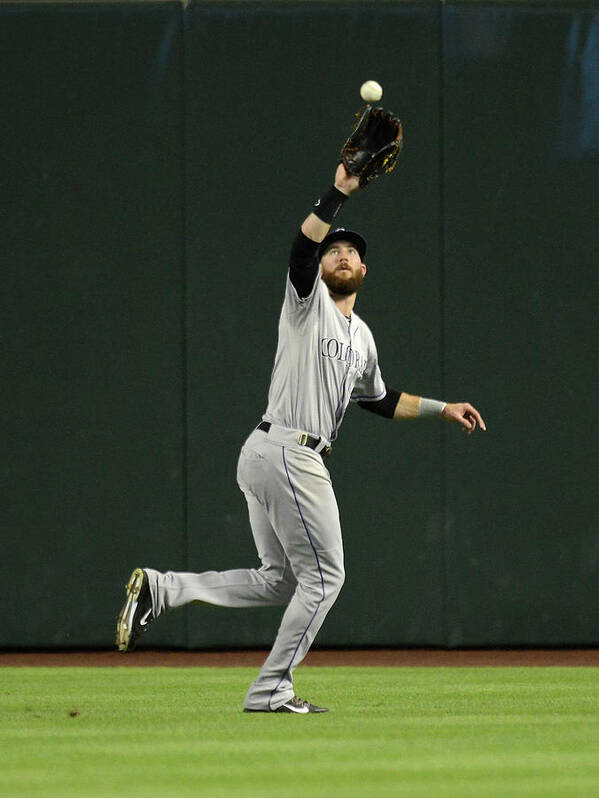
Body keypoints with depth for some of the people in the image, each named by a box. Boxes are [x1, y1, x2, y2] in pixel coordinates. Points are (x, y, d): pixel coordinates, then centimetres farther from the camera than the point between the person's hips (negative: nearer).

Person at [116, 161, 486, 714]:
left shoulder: (361, 336, 25)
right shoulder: (308, 301, -1)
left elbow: (381, 400, 37)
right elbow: (303, 247, -21)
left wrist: (443, 408, 32)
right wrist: (339, 194, -30)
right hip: (288, 453, -9)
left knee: (278, 581, 12)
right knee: (324, 576, -3)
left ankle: (160, 589, 4)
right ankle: (271, 691, 1)